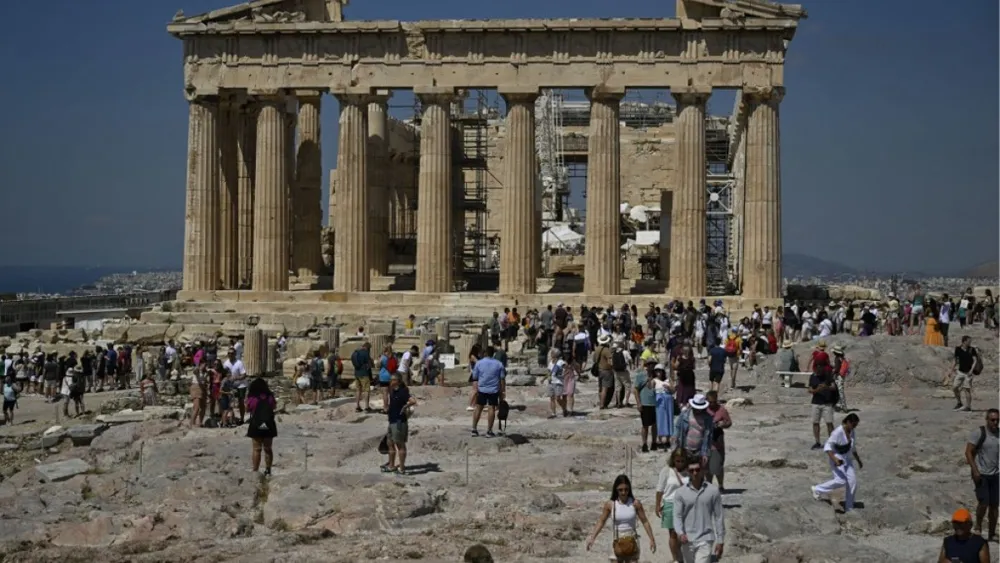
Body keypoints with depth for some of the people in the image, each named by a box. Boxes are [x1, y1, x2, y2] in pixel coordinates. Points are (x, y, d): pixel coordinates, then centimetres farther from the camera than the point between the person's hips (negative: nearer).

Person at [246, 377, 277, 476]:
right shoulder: (270, 397, -1)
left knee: (257, 449, 3)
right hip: (269, 425, 3)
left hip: (256, 426, -3)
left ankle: (255, 471, 3)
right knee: (268, 449, 13)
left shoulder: (252, 398, -11)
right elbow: (274, 407, 15)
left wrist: (247, 396, 7)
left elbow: (248, 409, 2)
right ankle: (268, 470, 18)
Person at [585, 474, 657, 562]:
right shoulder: (610, 504, -6)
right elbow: (601, 522, 2)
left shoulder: (635, 503, -6)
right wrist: (592, 538, -6)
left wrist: (652, 539, -1)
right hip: (617, 543, 0)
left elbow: (645, 521, 1)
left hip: (632, 542, 0)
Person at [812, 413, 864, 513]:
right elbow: (827, 447, -26)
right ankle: (817, 490, 2)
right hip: (837, 459, -7)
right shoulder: (837, 432, -24)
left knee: (852, 482, -1)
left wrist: (858, 460, 21)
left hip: (847, 459, 8)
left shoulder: (851, 432, 1)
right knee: (841, 481, -20)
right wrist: (835, 459, -37)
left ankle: (849, 508, 10)